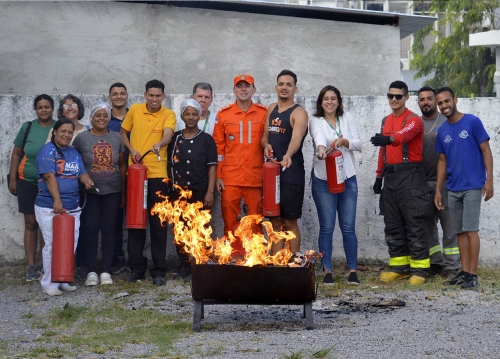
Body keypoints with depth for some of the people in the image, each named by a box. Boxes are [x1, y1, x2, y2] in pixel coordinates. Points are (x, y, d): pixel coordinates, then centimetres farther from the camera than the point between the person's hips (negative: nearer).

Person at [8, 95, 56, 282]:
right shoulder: (28, 127, 0)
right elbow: (16, 154, 7)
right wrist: (12, 179, 4)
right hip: (28, 182, 1)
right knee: (31, 223, 3)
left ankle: (44, 265, 15)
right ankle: (31, 266, 7)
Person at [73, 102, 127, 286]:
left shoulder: (117, 138, 4)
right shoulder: (81, 138, -3)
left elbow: (122, 165, 9)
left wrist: (123, 191, 9)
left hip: (112, 191, 2)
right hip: (89, 192, -2)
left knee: (108, 229, 5)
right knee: (91, 229, -1)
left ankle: (106, 271, 11)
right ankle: (91, 271, 5)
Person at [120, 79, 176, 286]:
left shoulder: (168, 115, -1)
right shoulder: (135, 110, 6)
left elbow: (168, 134, -19)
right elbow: (123, 132, 17)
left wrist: (159, 145, -41)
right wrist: (131, 150, 0)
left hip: (157, 174, -2)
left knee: (158, 222, 0)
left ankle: (159, 271, 6)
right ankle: (137, 268, 16)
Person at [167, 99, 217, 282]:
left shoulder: (206, 139, 2)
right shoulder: (174, 139, 9)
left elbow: (212, 167, -1)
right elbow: (169, 165, 13)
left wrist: (210, 192, -9)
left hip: (200, 192, -2)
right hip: (178, 192, 2)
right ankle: (184, 265, 13)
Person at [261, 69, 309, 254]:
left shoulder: (299, 113, -11)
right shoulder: (271, 109, 11)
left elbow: (296, 138, -29)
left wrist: (288, 155, -50)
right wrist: (266, 145, -7)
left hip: (291, 175, -6)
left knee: (290, 222, -1)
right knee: (275, 221, 10)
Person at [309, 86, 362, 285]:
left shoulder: (347, 118, 9)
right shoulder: (316, 121, 0)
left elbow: (359, 144, 3)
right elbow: (319, 137, -23)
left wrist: (343, 141, -18)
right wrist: (321, 148, -45)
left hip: (348, 178, 2)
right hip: (323, 179, -2)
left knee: (348, 227, 3)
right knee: (327, 227, -1)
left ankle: (352, 270, 9)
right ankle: (327, 270, 6)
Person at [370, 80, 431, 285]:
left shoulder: (413, 120, -8)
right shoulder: (386, 121, 16)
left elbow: (403, 135, -30)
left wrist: (388, 139, -50)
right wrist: (379, 177, 17)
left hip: (410, 176, -7)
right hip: (390, 177, 7)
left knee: (414, 224, -6)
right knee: (392, 224, 8)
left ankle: (420, 268, -3)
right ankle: (399, 266, 15)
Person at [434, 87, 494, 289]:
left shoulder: (472, 122, -6)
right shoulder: (442, 131, 9)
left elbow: (486, 151, -5)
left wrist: (489, 180, -12)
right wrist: (438, 190, 10)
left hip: (472, 187, -5)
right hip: (453, 189, 5)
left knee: (470, 230, -8)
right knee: (460, 231, 8)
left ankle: (473, 275, -5)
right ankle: (464, 272, 13)